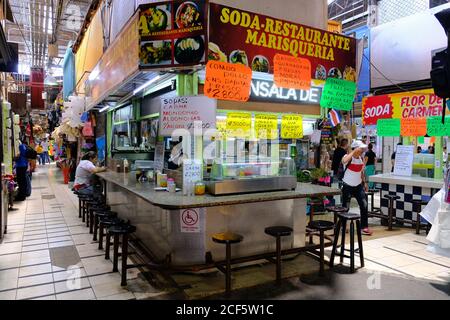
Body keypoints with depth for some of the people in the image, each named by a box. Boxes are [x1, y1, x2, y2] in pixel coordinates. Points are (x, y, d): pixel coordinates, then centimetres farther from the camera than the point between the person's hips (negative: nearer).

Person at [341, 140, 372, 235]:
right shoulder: (348, 157, -15)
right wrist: (354, 152, -33)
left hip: (358, 185, 5)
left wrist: (364, 182, 12)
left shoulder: (361, 158, 4)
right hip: (348, 186, -5)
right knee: (345, 207, 3)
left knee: (364, 205, -2)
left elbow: (362, 172, 16)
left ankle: (364, 226, 7)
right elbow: (344, 161, -41)